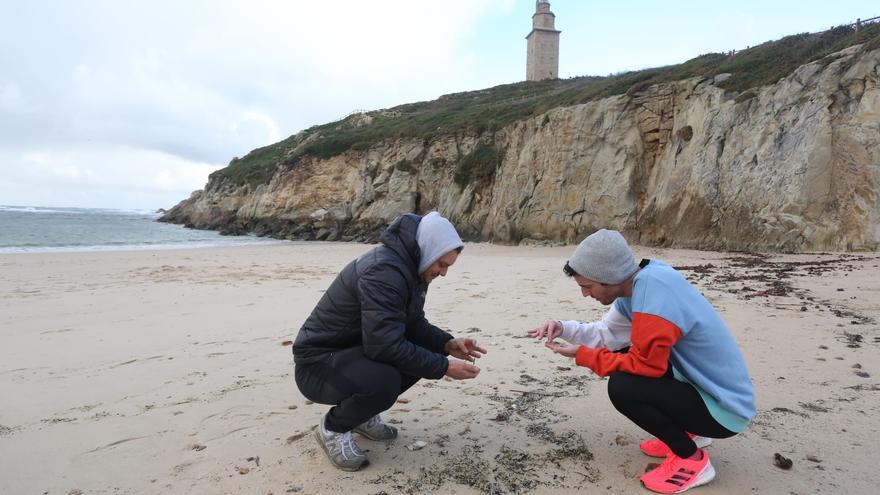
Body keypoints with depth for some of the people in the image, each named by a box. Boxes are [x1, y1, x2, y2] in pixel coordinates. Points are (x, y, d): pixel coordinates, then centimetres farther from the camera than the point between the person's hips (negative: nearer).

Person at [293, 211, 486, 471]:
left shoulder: (411, 269, 3)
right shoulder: (384, 271, -29)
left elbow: (415, 325, 12)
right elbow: (385, 344, -35)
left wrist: (448, 345, -6)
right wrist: (444, 367, -27)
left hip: (354, 351, 10)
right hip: (318, 362, -10)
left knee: (419, 354, -4)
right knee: (384, 381, -34)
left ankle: (361, 415, 13)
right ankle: (333, 427, -2)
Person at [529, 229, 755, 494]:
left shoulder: (652, 285, -29)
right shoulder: (638, 283, -2)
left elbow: (647, 364, -27)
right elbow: (606, 334, 9)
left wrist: (582, 354, -16)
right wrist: (564, 329, -6)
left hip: (724, 408, -9)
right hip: (704, 385, 9)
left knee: (622, 386, -23)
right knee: (622, 356, 12)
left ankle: (692, 460, 0)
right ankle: (686, 433, 22)